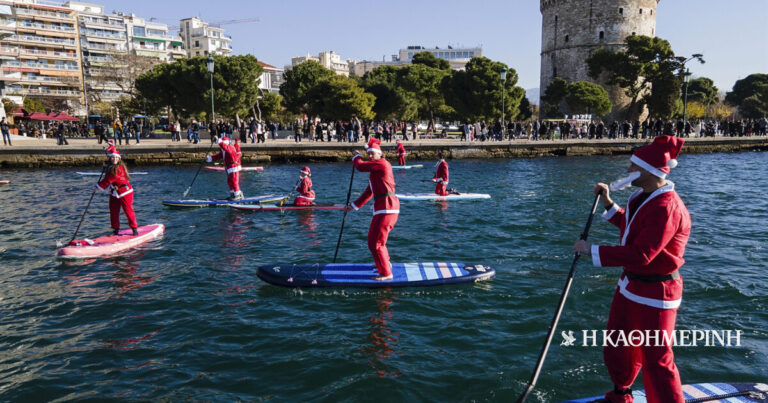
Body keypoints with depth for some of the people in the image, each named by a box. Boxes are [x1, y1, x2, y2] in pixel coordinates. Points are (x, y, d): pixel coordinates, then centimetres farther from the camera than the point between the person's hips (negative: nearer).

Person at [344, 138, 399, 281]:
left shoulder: (382, 163, -9)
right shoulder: (375, 170, 21)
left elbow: (360, 166, -11)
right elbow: (369, 192, 26)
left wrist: (356, 157, 12)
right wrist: (354, 206, 30)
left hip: (387, 207, -10)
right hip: (382, 208, 10)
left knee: (375, 242, -8)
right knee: (374, 238, 26)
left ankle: (386, 273, 3)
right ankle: (386, 263, 46)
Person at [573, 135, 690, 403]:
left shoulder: (665, 207, -26)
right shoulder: (645, 196, 5)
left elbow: (640, 255, -31)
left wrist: (593, 250, -26)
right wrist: (608, 204, 12)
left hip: (655, 293, -10)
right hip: (630, 285, 10)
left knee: (656, 360, 2)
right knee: (618, 346, 24)